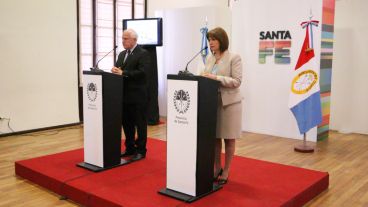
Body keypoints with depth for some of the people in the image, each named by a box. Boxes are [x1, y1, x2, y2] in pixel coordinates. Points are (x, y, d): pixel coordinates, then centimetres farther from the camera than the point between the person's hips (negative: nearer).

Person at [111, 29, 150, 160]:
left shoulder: (143, 53, -8)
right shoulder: (122, 54, 16)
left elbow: (142, 72, -20)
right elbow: (117, 69, 16)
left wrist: (123, 73, -22)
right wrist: (115, 70, -9)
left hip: (137, 95, -7)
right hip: (124, 94, 8)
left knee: (140, 124, 3)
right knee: (126, 123, 14)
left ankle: (141, 150, 13)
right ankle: (130, 148, 27)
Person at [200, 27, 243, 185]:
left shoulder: (234, 57, -8)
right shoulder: (209, 58, 10)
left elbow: (237, 81, -15)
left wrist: (216, 78, -23)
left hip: (229, 102, -5)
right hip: (211, 102, 5)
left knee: (228, 139, 6)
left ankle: (225, 172, 18)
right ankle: (216, 168, 26)